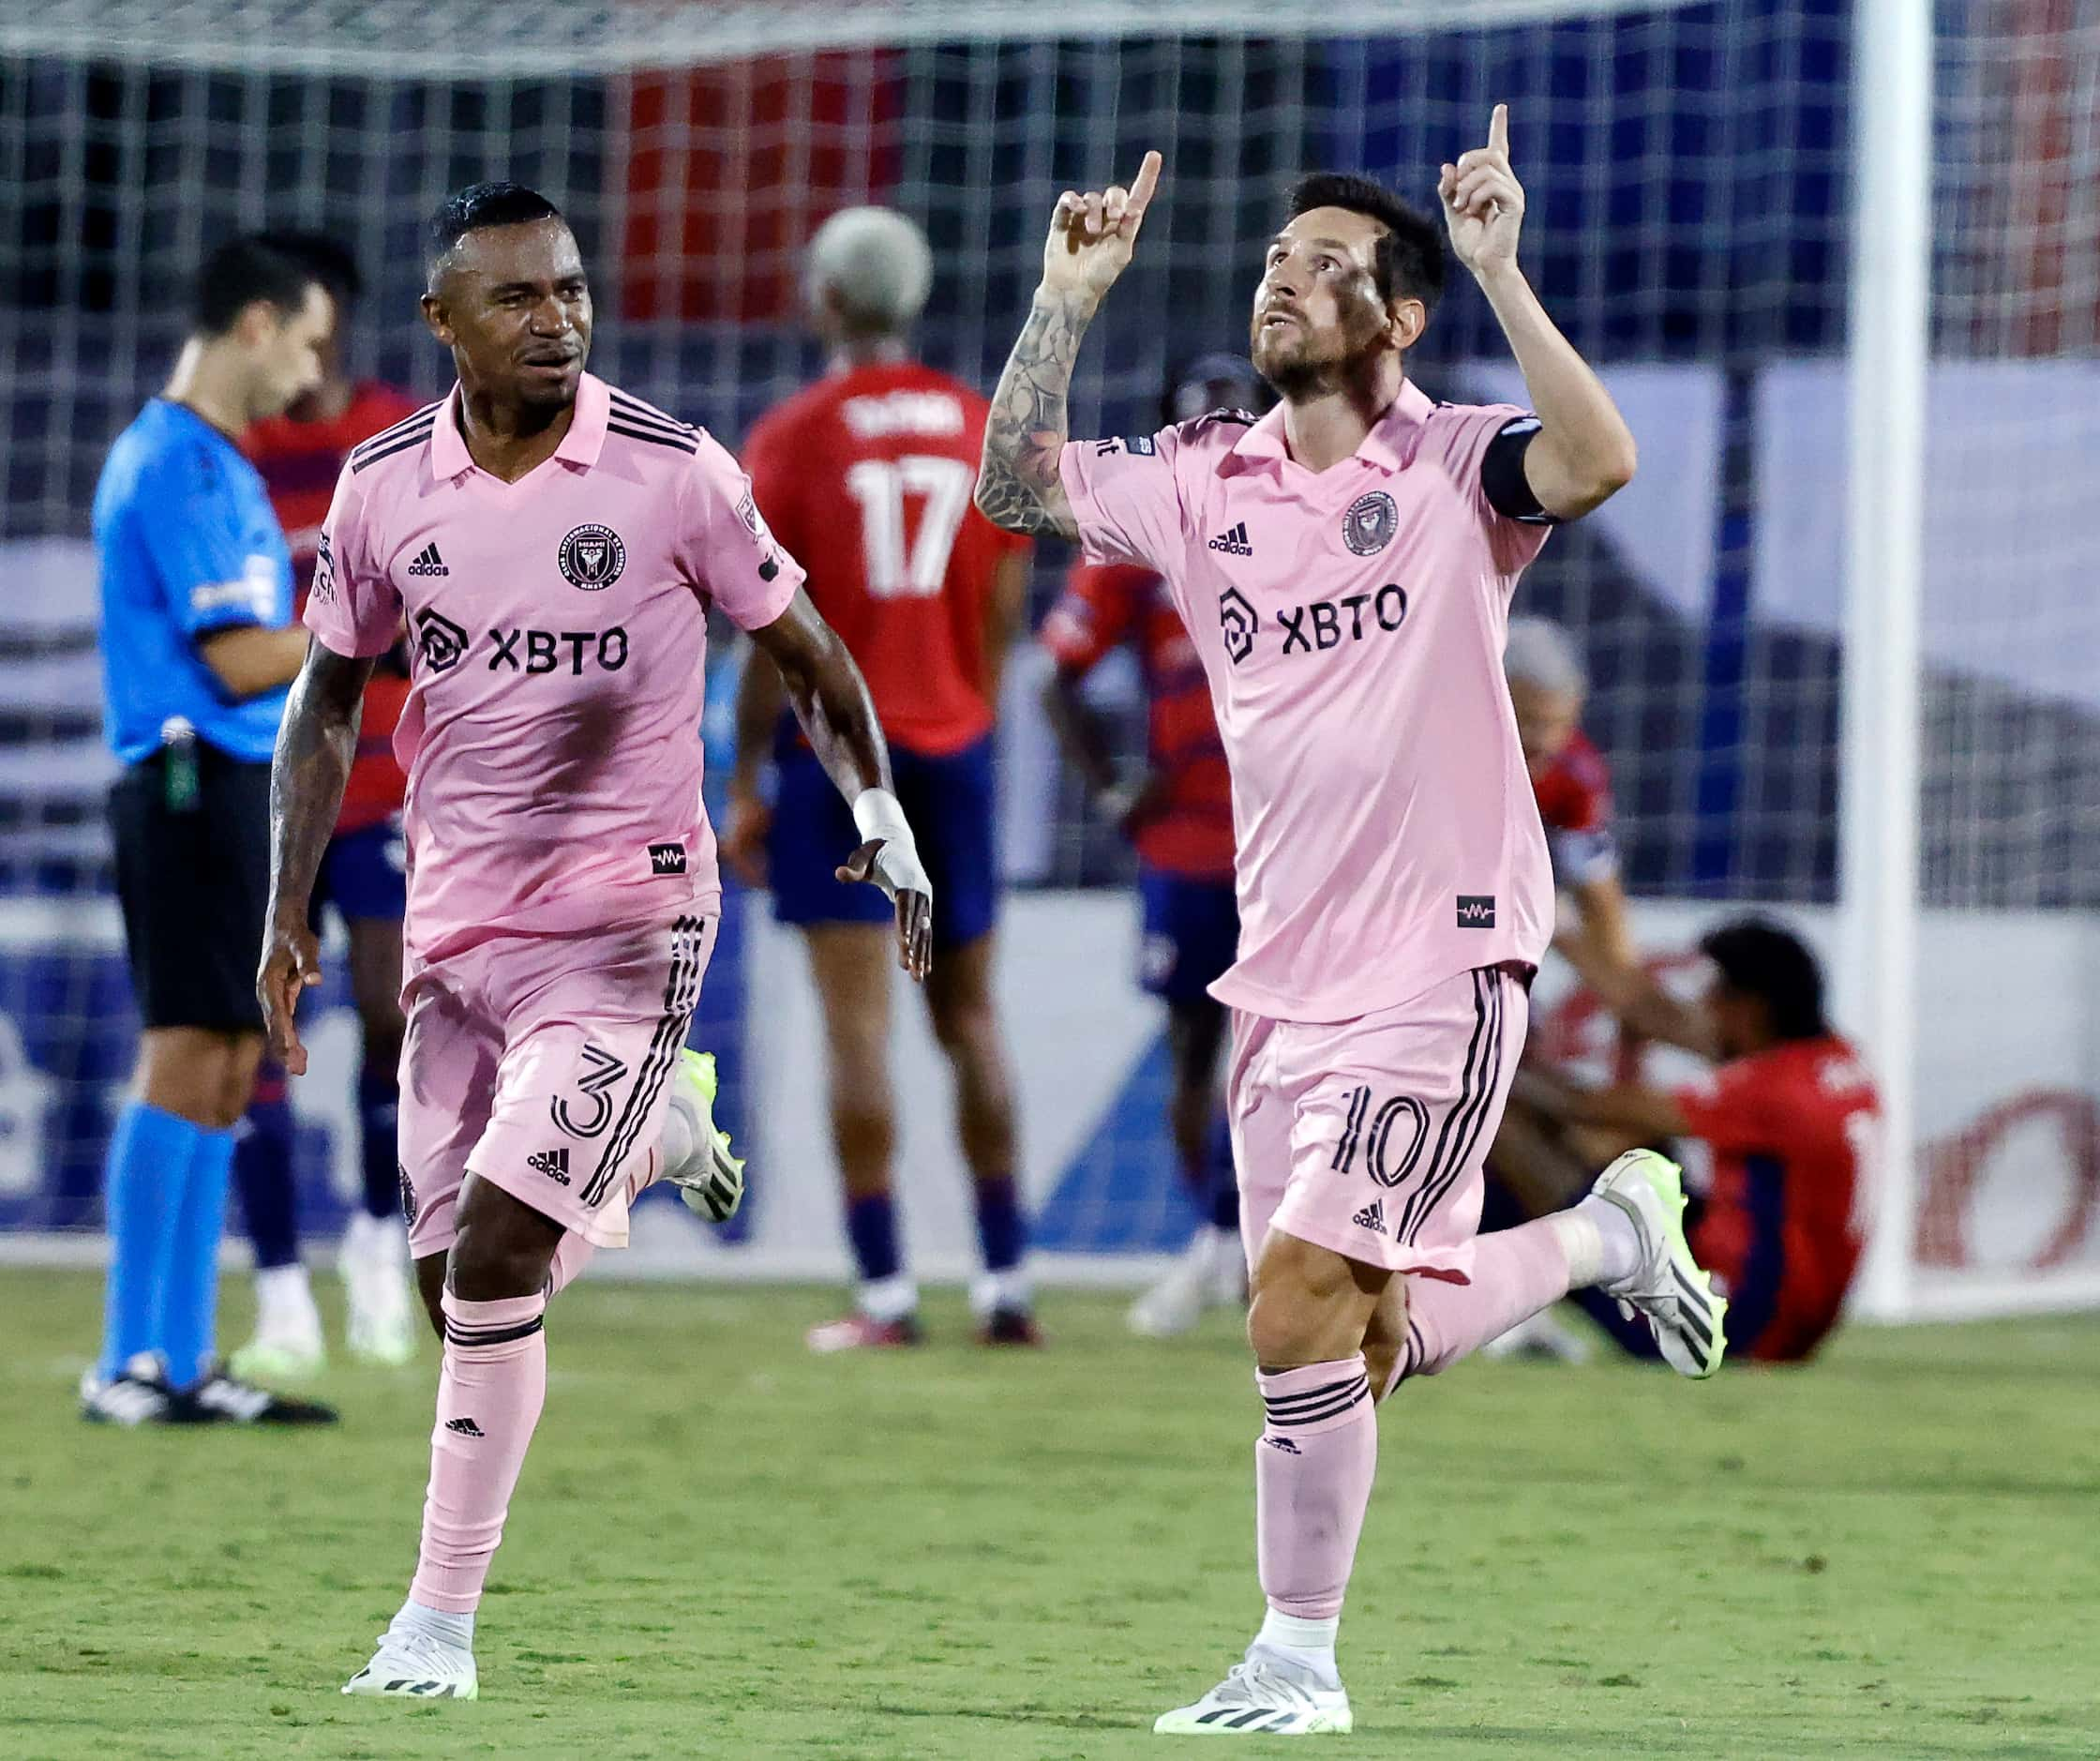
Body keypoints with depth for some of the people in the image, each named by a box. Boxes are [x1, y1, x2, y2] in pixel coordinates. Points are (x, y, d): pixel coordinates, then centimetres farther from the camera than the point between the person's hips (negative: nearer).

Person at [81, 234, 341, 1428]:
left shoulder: (214, 463, 18)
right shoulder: (182, 465, -13)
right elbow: (238, 661, -16)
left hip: (232, 788, 10)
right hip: (197, 781, -10)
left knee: (224, 1071, 9)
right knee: (188, 1058, -11)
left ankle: (182, 1363, 11)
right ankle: (131, 1365, -11)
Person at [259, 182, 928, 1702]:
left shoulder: (673, 473, -8)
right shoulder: (384, 489, 2)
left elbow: (804, 652, 6)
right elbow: (330, 699, 14)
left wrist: (881, 809, -4)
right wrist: (289, 908, 8)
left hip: (627, 920, -4)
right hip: (456, 929, 4)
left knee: (497, 1250, -18)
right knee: (453, 1283, 4)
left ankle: (442, 1621, -7)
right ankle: (654, 1131, 36)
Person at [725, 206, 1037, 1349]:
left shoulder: (794, 437, -5)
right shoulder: (985, 428, 6)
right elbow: (1002, 614, 7)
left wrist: (745, 784, -1)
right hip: (951, 744, 4)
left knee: (857, 1018, -4)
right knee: (970, 1010, 12)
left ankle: (884, 1291, -7)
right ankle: (1007, 1278, 10)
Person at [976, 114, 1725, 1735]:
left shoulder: (1453, 469, -7)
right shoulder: (1204, 481, 9)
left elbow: (1598, 461, -26)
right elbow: (1017, 487, 6)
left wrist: (1498, 272, -29)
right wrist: (1068, 303, -2)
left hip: (1437, 970, -7)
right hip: (1284, 981, 7)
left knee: (1301, 1314, -15)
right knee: (1371, 1344, 12)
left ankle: (1300, 1661, -1)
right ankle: (1607, 1235, 37)